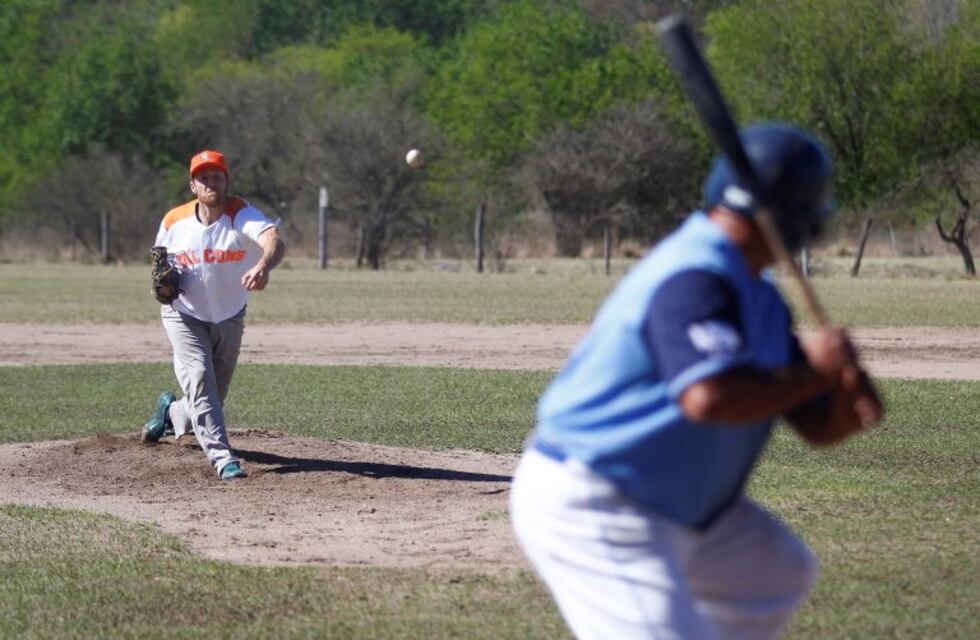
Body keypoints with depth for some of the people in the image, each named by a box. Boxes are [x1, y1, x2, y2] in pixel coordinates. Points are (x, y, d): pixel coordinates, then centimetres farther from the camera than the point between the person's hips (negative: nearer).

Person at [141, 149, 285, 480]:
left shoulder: (242, 215, -20)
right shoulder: (174, 221, -10)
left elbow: (274, 241, -41)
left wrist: (263, 265, -64)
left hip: (229, 321, 1)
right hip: (184, 316, -1)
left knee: (213, 399, 11)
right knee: (199, 377, -24)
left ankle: (171, 411, 45)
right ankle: (222, 456, -25)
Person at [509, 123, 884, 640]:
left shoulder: (760, 299, 10)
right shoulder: (696, 278, -21)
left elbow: (819, 425, 11)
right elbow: (710, 398, -37)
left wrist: (852, 397, -12)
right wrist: (813, 373, -23)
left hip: (676, 507, 11)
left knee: (777, 574, 26)